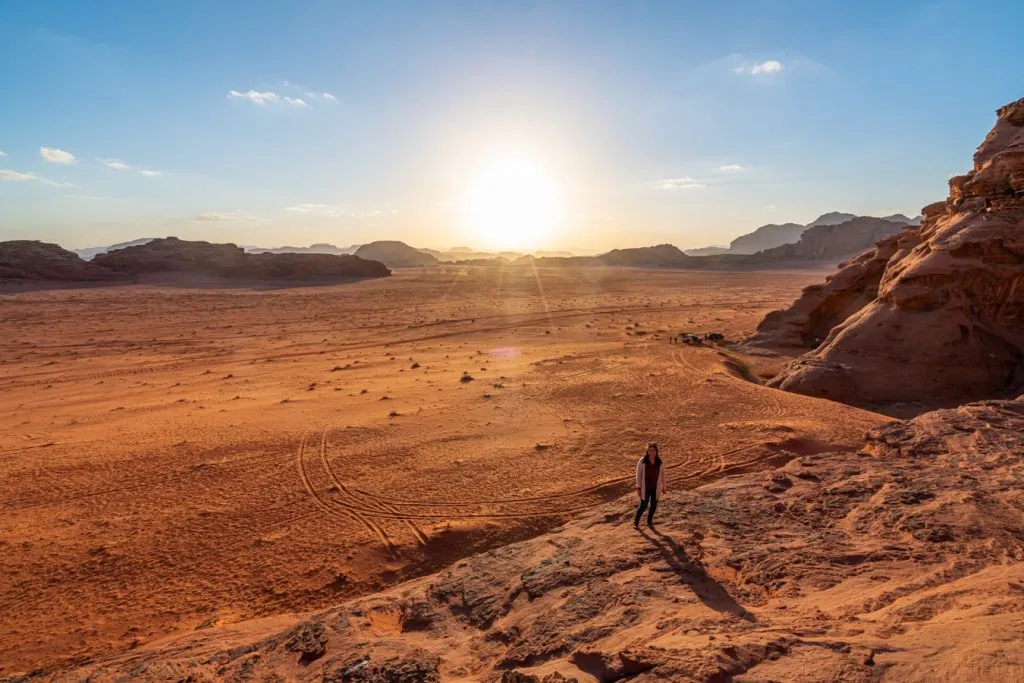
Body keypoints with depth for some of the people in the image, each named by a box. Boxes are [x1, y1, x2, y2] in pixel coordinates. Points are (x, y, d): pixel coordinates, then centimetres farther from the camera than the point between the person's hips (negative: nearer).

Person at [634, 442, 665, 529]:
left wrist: (663, 487, 8)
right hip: (645, 487, -3)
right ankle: (636, 521, 22)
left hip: (656, 487, 3)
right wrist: (638, 488, -13)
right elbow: (639, 474, -11)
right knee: (643, 505, 0)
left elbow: (662, 474, 4)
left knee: (653, 505, 13)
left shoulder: (659, 462, -8)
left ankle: (649, 521, 35)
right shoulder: (642, 461, -15)